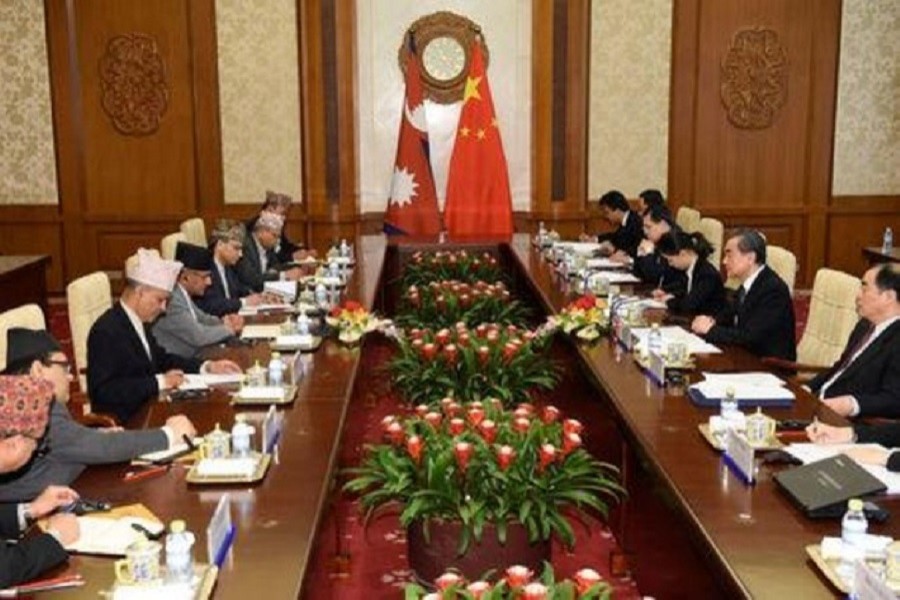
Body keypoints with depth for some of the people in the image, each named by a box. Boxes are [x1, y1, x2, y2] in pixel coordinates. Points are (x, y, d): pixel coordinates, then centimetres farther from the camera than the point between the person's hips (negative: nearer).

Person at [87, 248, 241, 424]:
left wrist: (208, 367, 9)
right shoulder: (106, 331, -17)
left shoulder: (139, 321, 7)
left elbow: (160, 359, 21)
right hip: (122, 424, -8)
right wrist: (160, 381, -23)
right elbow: (104, 390, -24)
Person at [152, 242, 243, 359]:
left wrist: (226, 321, -1)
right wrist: (228, 329, -8)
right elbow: (198, 336, -25)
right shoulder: (171, 300, -22)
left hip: (191, 358, 9)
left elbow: (201, 319, 19)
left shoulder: (182, 294, 5)